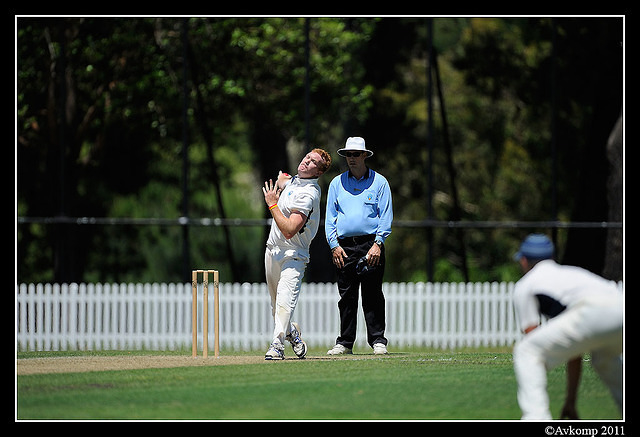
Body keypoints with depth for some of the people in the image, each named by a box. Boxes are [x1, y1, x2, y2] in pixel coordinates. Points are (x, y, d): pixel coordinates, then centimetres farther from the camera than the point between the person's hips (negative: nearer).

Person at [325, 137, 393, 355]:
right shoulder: (337, 183, 13)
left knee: (373, 295, -4)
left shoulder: (379, 182, 6)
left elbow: (386, 216, 1)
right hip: (344, 246, 3)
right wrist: (334, 245, -1)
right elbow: (330, 218, 12)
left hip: (371, 245, -2)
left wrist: (378, 244, -11)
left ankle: (377, 340, 0)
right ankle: (345, 342, 8)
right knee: (347, 296, 3)